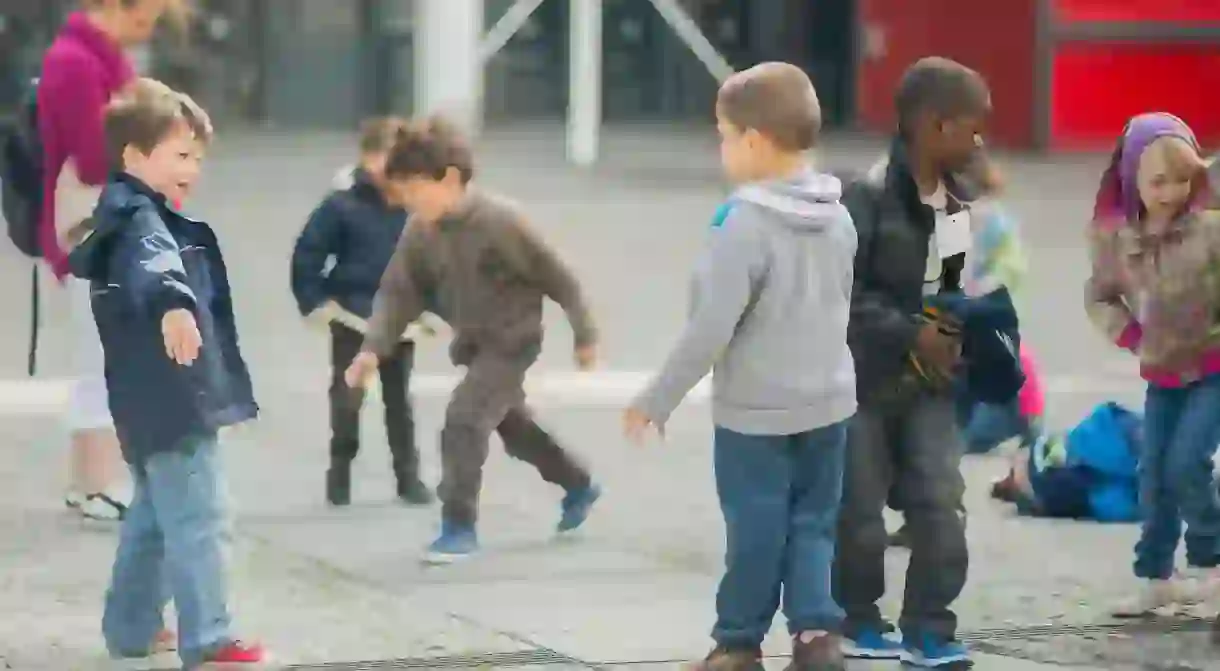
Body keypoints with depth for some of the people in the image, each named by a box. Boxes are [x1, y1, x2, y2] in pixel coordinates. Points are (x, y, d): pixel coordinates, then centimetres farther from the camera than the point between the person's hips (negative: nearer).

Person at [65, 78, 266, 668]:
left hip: (153, 405, 11)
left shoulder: (135, 215, 18)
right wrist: (173, 304, -61)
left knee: (155, 517, 21)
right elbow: (152, 264, -40)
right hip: (171, 401, -11)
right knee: (198, 520, -10)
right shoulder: (140, 219, -16)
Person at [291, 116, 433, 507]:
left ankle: (408, 475, 18)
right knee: (347, 396, 1)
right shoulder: (343, 205, -15)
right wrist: (315, 303, -12)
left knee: (398, 400, 10)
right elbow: (308, 254, -10)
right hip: (352, 318, -2)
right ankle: (340, 469, 18)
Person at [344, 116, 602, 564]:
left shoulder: (499, 222, -26)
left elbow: (556, 277, -16)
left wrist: (584, 334, -8)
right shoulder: (420, 232, -9)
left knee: (464, 419, -20)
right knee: (511, 423, 23)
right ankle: (579, 486, 46)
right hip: (472, 342, 8)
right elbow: (398, 292, -6)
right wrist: (374, 348, -21)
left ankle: (459, 526, -11)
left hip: (512, 339, -7)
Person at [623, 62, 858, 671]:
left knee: (755, 529, 6)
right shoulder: (838, 218, 3)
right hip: (827, 400, 6)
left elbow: (711, 328, -21)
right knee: (811, 522, 13)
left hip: (754, 411, -6)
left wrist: (657, 401, -12)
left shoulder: (746, 223, -20)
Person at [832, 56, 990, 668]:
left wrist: (954, 332, -2)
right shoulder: (868, 196, -19)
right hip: (867, 376, -6)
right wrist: (911, 335, -20)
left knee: (941, 503, -2)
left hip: (929, 376, 6)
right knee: (859, 509, 6)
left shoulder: (956, 198, 4)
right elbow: (842, 293, -20)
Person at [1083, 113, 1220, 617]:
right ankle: (1154, 577, 19)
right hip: (1162, 375, 5)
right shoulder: (1117, 239, -7)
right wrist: (1131, 337, -5)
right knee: (1152, 476, 6)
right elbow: (1100, 297, 7)